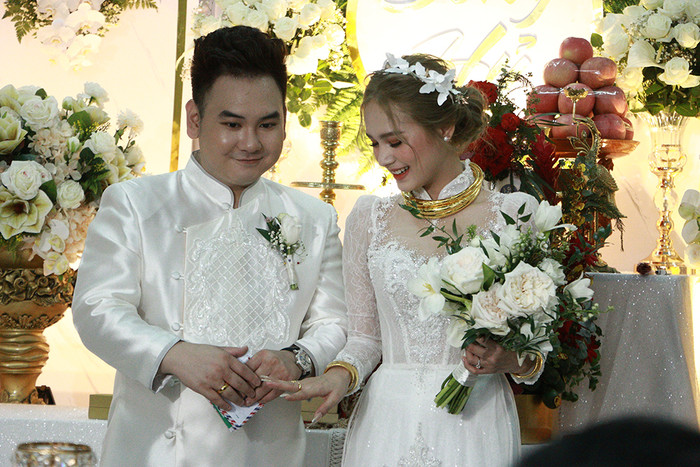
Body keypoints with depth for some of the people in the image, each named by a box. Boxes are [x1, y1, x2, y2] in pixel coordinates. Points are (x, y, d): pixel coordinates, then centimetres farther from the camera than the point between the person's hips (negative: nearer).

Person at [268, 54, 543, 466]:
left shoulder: (513, 214, 0)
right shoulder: (370, 217, 7)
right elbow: (365, 335, 9)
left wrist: (512, 359, -15)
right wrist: (341, 374, -10)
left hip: (474, 427, -2)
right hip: (387, 425, 2)